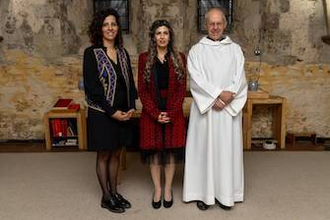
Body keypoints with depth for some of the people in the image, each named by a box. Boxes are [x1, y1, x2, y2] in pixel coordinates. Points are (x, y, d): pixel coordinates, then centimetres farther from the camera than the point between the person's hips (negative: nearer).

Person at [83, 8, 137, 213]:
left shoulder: (123, 53, 8)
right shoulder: (91, 53, -8)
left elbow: (130, 82, 9)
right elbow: (91, 86, -13)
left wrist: (131, 107, -5)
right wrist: (112, 111, -16)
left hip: (123, 113, 5)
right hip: (101, 113, -5)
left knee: (116, 154, 14)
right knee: (103, 156, 7)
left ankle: (114, 192, 27)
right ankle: (106, 197, 20)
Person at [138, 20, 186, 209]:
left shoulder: (179, 58, 2)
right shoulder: (144, 58, 0)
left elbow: (182, 89, -1)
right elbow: (142, 90, -3)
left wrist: (170, 113, -12)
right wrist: (155, 114, -12)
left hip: (174, 113, 0)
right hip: (151, 113, 0)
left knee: (171, 151, 7)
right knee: (154, 151, 7)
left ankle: (168, 189, 22)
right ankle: (157, 189, 22)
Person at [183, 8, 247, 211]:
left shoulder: (235, 49, 10)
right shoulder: (196, 50, 5)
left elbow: (240, 77, 1)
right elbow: (197, 78, -7)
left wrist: (229, 94, -16)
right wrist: (217, 95, -16)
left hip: (229, 108, 2)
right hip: (205, 107, -1)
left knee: (227, 149, 5)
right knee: (204, 148, 2)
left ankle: (225, 193, 15)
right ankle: (204, 193, 11)